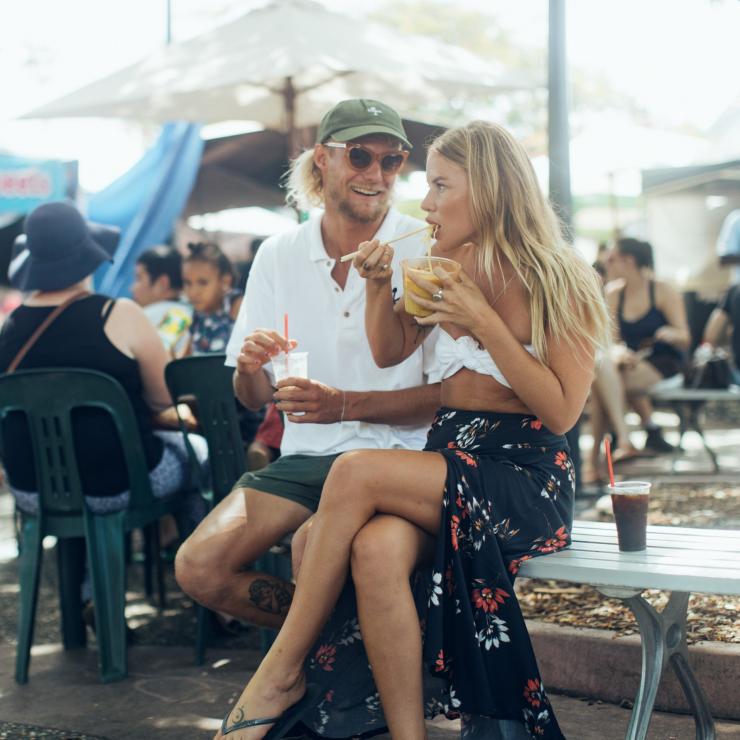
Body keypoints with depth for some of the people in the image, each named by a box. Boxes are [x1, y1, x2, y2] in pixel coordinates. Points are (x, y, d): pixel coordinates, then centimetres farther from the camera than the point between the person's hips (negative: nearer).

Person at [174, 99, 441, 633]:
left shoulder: (427, 251, -5)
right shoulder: (279, 255, 7)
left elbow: (448, 393, -8)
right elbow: (253, 398, 11)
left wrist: (344, 405, -21)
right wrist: (250, 366, -13)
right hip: (306, 457, 4)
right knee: (197, 568, -16)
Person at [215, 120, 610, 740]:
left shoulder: (560, 281, -5)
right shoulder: (451, 264, 11)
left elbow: (561, 411, -11)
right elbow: (390, 351, 22)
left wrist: (483, 321, -17)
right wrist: (379, 286, 2)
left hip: (526, 476, -5)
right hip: (449, 452, 5)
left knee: (356, 473, -28)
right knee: (377, 549, -31)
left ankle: (283, 676, -16)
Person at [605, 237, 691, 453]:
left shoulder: (664, 292, -4)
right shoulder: (615, 294, 8)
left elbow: (685, 338, -7)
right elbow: (613, 340, 2)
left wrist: (671, 334, -30)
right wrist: (619, 352, -21)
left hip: (666, 362, -5)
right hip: (633, 362, 5)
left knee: (620, 379, -32)